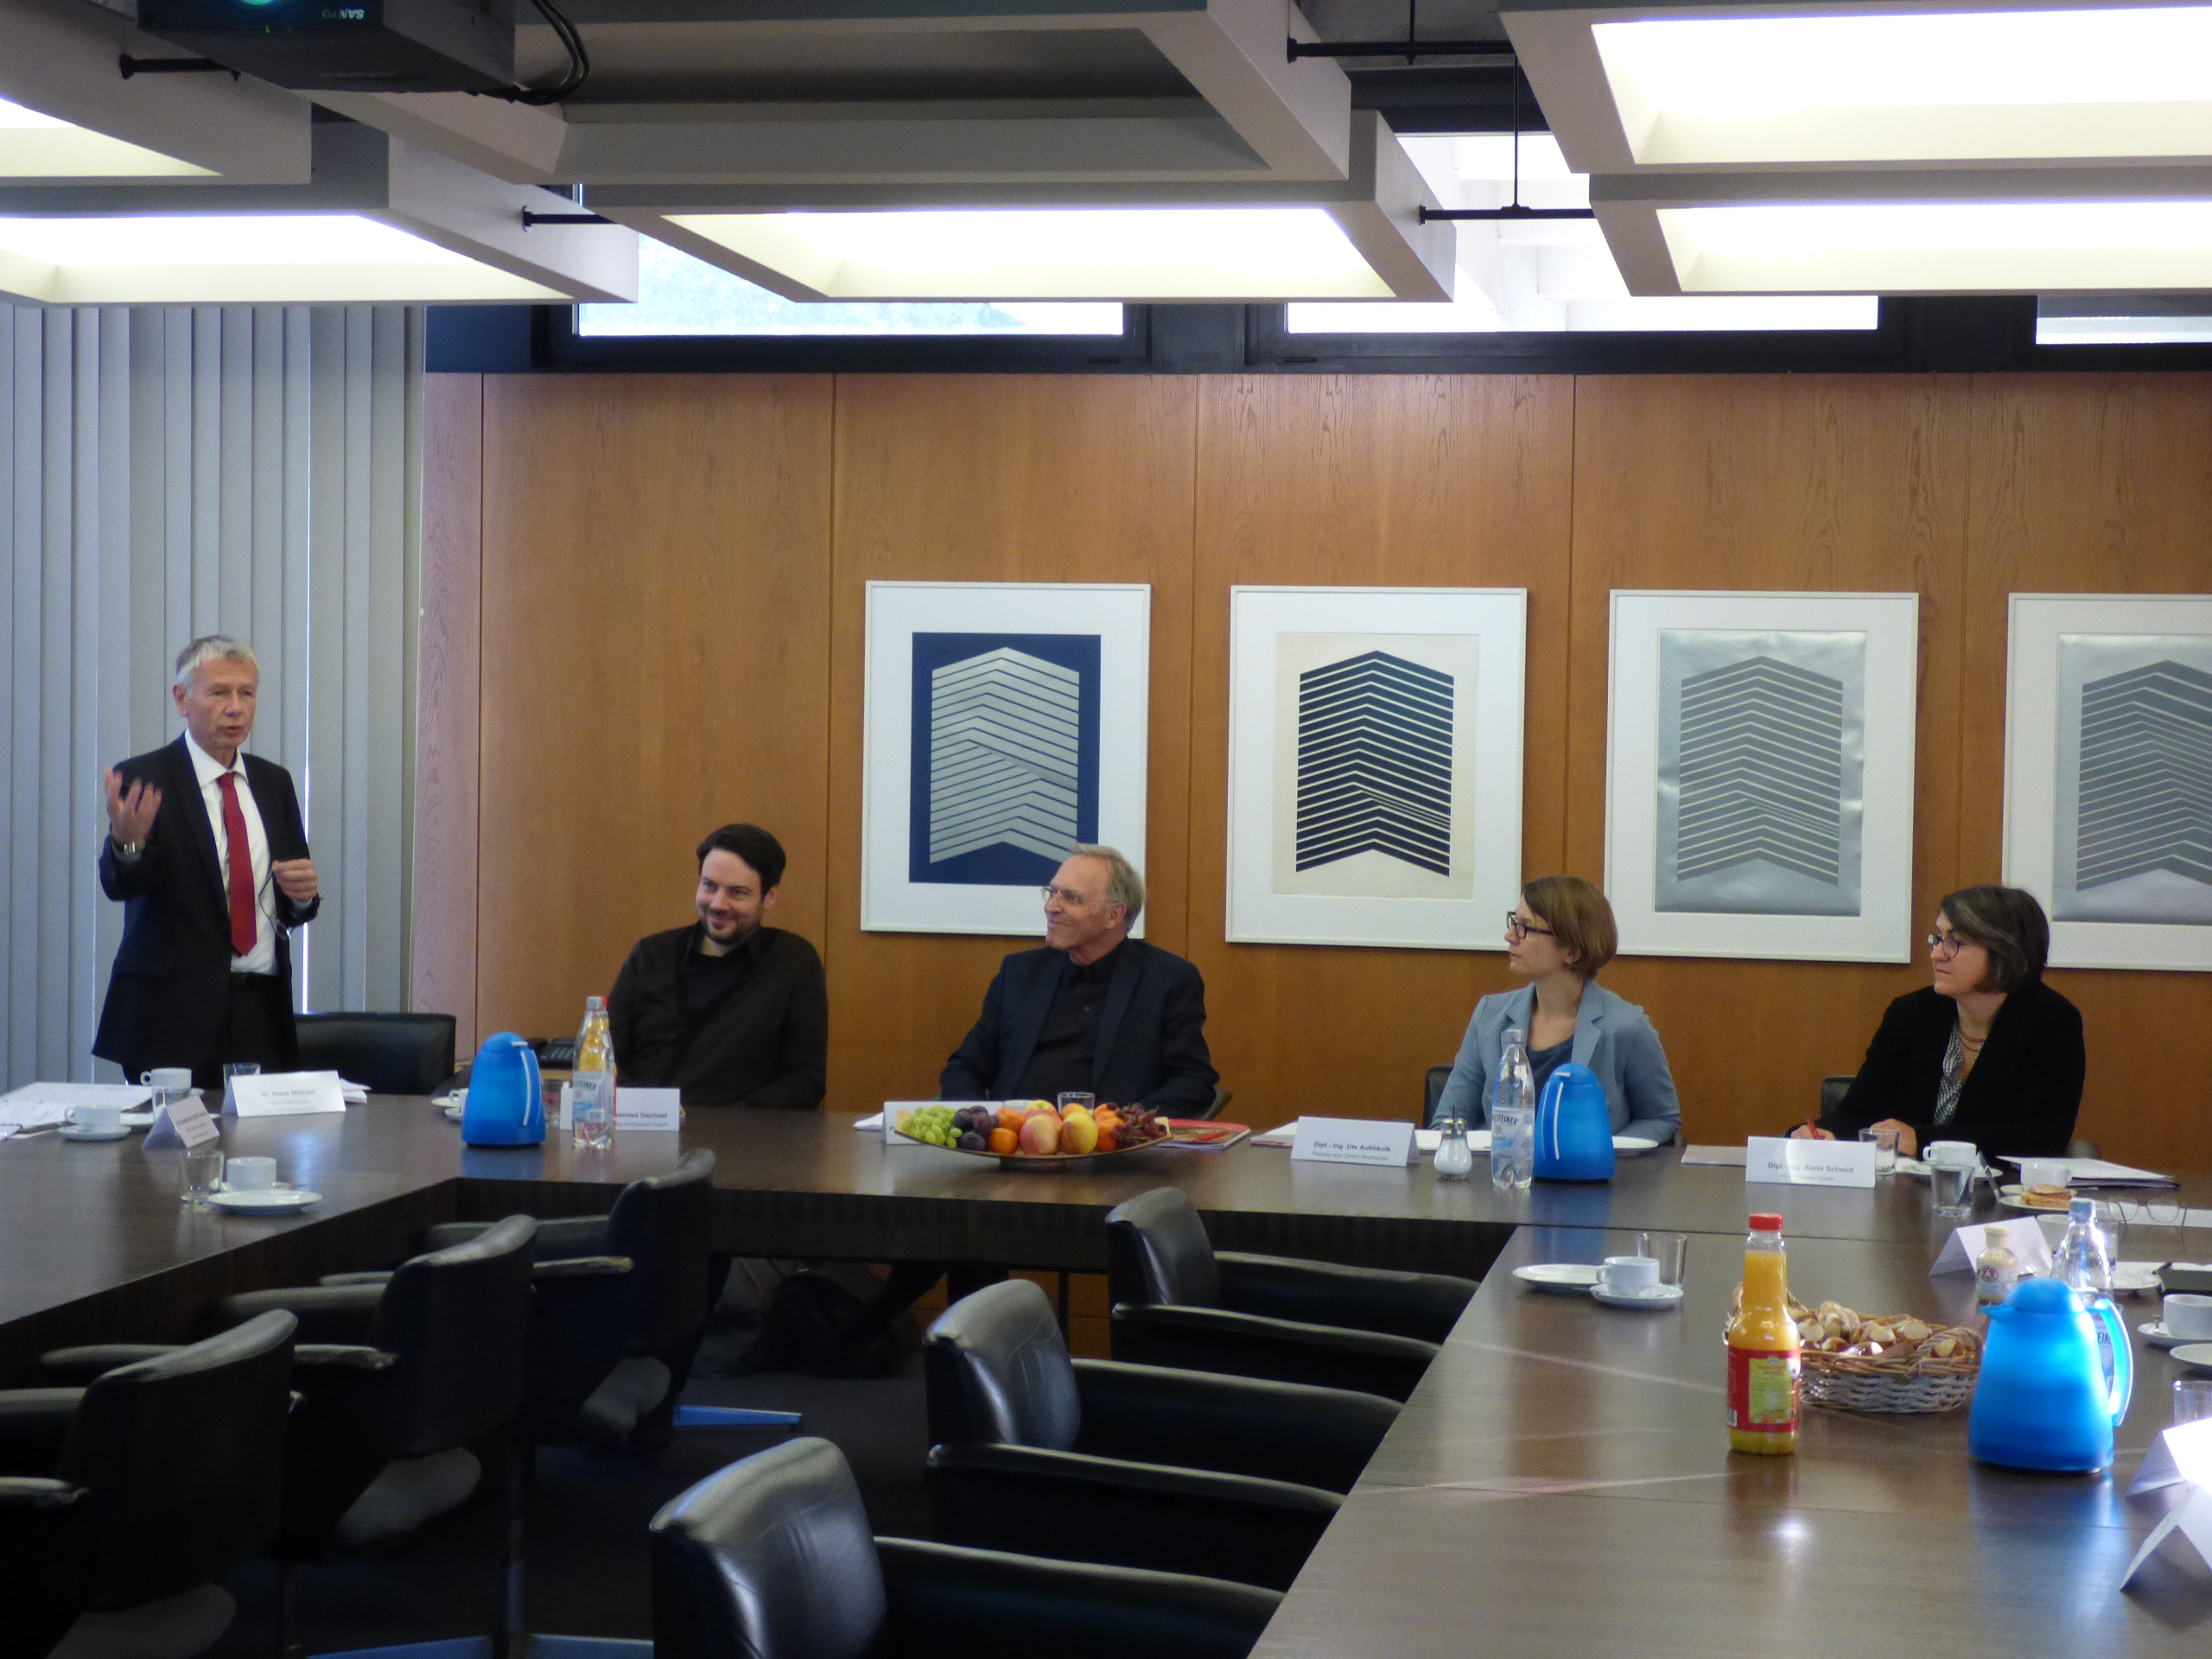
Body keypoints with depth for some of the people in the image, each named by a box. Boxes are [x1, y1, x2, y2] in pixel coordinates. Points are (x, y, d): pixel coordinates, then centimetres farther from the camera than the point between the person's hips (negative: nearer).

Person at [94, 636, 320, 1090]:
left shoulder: (274, 782, 13)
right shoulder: (143, 780, -2)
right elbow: (120, 885, -16)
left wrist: (302, 895, -5)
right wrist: (126, 841, -37)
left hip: (262, 1015, 4)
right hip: (172, 1014, -4)